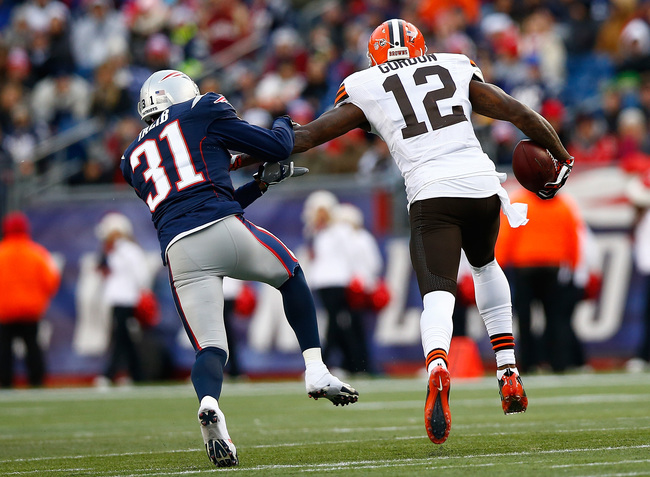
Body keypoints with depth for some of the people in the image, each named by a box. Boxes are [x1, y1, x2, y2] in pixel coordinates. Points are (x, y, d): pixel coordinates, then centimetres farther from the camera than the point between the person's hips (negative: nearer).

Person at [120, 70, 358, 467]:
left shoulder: (134, 158, 29)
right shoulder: (203, 112, 15)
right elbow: (278, 147, 15)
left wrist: (262, 183, 35)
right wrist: (284, 125, 38)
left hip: (178, 250, 3)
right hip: (225, 232, -3)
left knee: (210, 348, 2)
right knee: (291, 276, 25)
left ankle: (209, 406, -31)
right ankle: (316, 370, 16)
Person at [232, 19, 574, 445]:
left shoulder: (365, 92, 12)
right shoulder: (457, 71, 19)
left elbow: (306, 136, 12)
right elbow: (522, 114, 18)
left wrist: (237, 161, 19)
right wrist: (561, 156, 32)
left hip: (433, 194, -3)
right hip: (482, 184, 3)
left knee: (438, 295, -12)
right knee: (485, 265, 31)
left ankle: (437, 369, -45)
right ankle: (509, 374, 23)